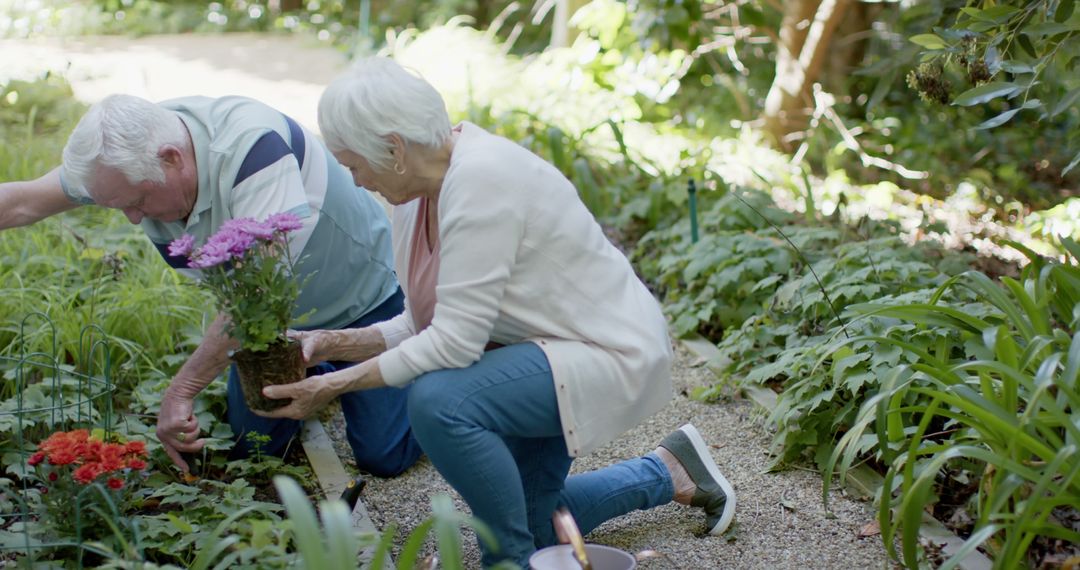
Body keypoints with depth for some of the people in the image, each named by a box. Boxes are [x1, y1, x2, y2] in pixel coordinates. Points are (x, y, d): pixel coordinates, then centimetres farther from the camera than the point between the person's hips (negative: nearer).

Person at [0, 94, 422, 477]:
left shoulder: (250, 145, -39)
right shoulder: (124, 153, -17)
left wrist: (182, 389, -37)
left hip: (362, 298, -6)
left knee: (383, 457, -6)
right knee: (251, 450, 7)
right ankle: (317, 373, 32)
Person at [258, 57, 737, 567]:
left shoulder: (479, 180, -30)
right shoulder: (417, 189, -3)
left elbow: (455, 342, -31)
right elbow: (422, 326, 3)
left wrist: (337, 384, -26)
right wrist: (339, 343, -9)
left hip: (611, 354, -10)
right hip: (545, 349, 10)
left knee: (438, 400, -32)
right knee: (527, 526, 20)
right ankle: (667, 472, 34)